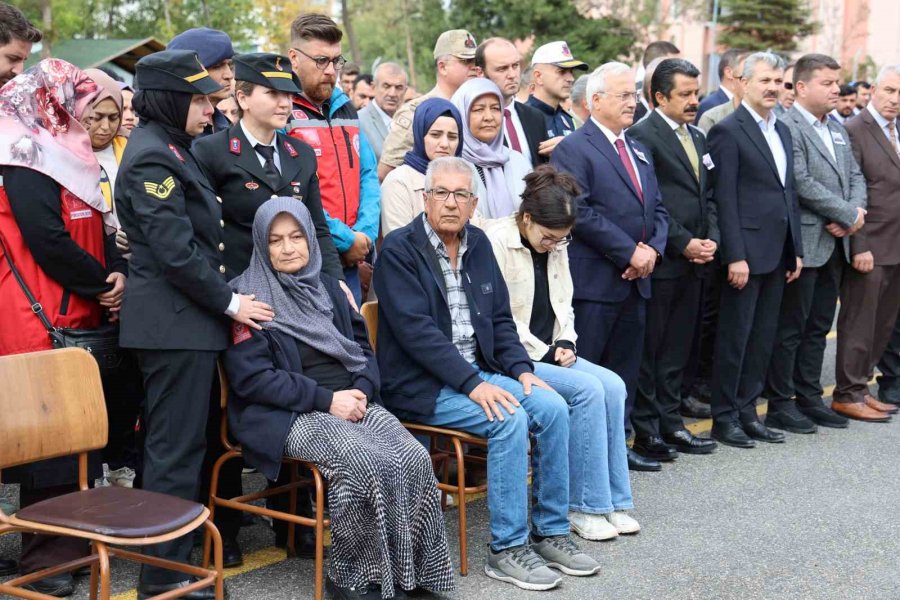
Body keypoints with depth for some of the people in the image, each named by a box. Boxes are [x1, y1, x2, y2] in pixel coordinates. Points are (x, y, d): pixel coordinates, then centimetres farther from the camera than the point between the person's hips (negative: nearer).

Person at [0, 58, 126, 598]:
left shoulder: (66, 157, 18)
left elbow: (99, 225, 16)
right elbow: (46, 239, -20)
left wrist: (116, 272, -2)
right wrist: (103, 284, -9)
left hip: (78, 315, 9)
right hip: (43, 321, -9)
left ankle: (74, 536, 24)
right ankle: (45, 556, 4)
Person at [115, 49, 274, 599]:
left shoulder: (172, 149, 17)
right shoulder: (151, 156, -14)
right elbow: (175, 249, -19)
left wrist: (223, 294, 17)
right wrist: (229, 301, -12)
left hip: (186, 318, 10)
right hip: (175, 321, -10)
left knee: (181, 443, 15)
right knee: (176, 446, -4)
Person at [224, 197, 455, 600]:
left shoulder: (327, 286, 17)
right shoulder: (249, 295, -2)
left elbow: (361, 346, 18)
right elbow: (250, 377, -11)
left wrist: (361, 391, -4)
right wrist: (326, 399, -15)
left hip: (352, 402, 6)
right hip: (291, 414, -5)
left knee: (415, 459, -21)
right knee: (367, 463, -31)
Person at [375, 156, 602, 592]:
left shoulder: (478, 243, 12)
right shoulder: (398, 249, -10)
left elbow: (500, 318, 15)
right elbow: (415, 329, -19)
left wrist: (521, 369, -2)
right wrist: (472, 384, -24)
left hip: (478, 372, 7)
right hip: (420, 384, -7)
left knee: (554, 408, -12)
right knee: (511, 420, -26)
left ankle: (551, 532, 0)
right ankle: (507, 548, -15)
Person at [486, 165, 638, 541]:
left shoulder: (556, 246, 12)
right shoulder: (495, 242, -12)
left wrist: (565, 343, 2)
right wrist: (542, 352, -14)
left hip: (551, 353, 8)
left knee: (613, 385, -16)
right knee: (587, 389, -25)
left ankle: (613, 500, -9)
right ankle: (584, 507, -16)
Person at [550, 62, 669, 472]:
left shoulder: (639, 151, 18)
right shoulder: (573, 149, -8)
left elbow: (657, 209, 18)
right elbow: (581, 212, -17)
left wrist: (652, 249, -2)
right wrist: (629, 252, -16)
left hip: (636, 281, 8)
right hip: (595, 281, -8)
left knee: (626, 369, 14)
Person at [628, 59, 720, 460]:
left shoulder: (698, 138, 18)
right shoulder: (643, 136, -9)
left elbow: (707, 197, 19)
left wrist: (711, 239, 3)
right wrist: (683, 244, -14)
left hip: (694, 261, 8)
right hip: (661, 261, -8)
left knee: (677, 350, 13)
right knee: (649, 349, -1)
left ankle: (670, 423, 21)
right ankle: (646, 430, 6)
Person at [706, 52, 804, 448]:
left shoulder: (783, 131, 16)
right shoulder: (728, 131, -8)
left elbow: (790, 193, 17)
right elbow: (725, 198, -13)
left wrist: (796, 250, 13)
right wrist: (735, 256, -18)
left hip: (779, 253, 8)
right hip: (747, 251, -7)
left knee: (763, 337, 11)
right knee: (735, 336, 0)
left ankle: (747, 411, 21)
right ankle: (724, 417, 10)